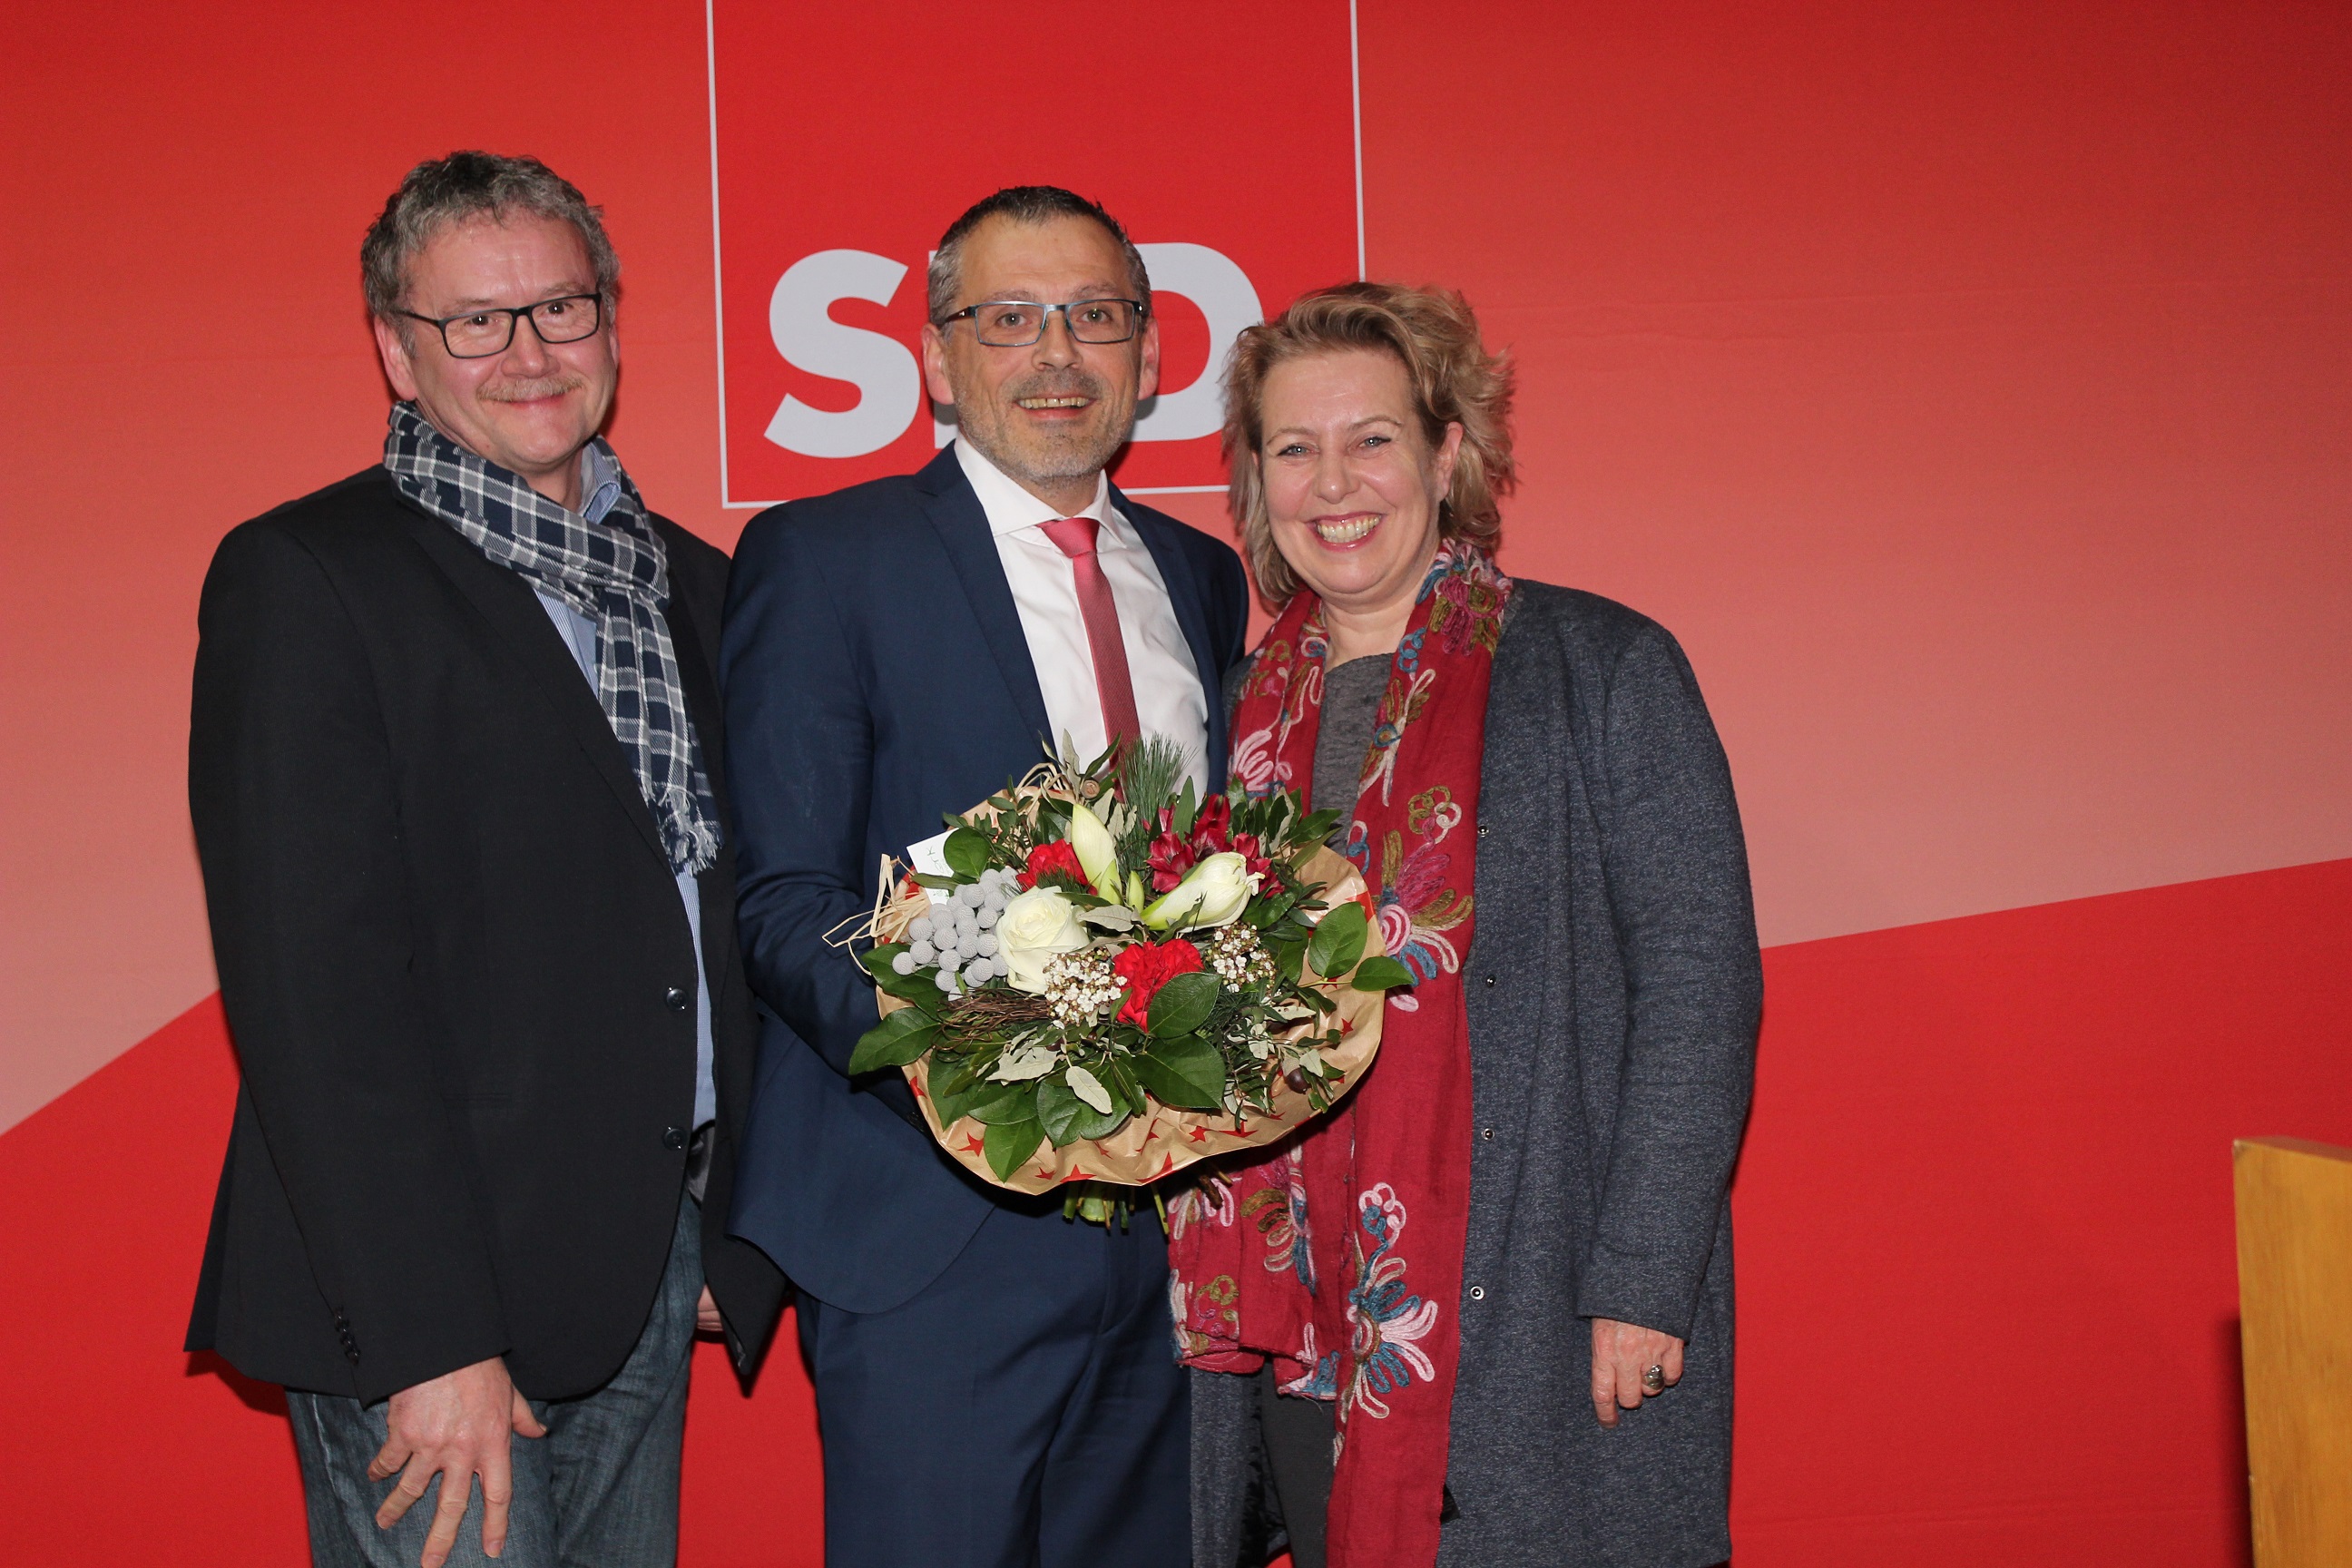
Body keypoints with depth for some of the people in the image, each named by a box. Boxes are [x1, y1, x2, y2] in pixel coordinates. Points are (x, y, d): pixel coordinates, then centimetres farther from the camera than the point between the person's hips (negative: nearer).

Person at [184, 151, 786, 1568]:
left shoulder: (692, 584, 13)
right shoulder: (305, 577, -7)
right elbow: (314, 983, -15)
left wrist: (738, 1236, 10)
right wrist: (432, 1340, -18)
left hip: (659, 1268, 6)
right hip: (432, 1297, -6)